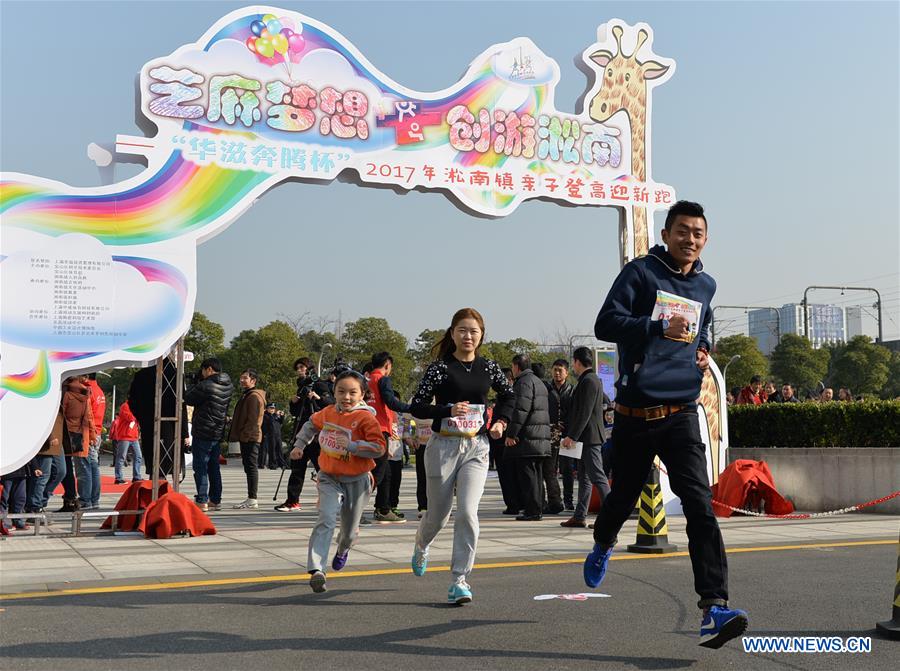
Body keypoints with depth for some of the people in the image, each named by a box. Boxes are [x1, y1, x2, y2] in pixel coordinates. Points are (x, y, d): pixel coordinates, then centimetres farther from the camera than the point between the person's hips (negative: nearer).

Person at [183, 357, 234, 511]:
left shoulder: (205, 386, -17)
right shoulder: (229, 386, 6)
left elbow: (188, 399, -7)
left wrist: (195, 382, 5)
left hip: (202, 432, -7)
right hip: (218, 433, 7)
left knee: (200, 467, -2)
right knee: (214, 467, 15)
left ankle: (201, 501, -5)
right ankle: (215, 500, 18)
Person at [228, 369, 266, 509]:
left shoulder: (254, 396, -12)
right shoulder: (246, 395, 21)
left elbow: (253, 419, -19)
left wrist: (245, 434, -21)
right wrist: (237, 434, 22)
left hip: (250, 438, -11)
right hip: (246, 438, 11)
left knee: (251, 466, -9)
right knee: (249, 467, 12)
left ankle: (252, 499, -8)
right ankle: (250, 498, 17)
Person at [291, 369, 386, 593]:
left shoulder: (366, 418, -16)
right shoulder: (328, 413, 1)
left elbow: (379, 448, -25)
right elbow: (312, 423, 24)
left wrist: (351, 445, -29)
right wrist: (299, 445, 23)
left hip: (356, 481, -2)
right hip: (329, 478, 2)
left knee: (350, 531, 14)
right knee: (326, 519, -21)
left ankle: (343, 550, 51)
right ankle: (316, 570, -25)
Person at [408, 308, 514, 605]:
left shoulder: (488, 368, 5)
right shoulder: (439, 367, -6)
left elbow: (509, 395, 23)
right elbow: (416, 407, -9)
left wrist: (501, 421, 9)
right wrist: (449, 410, -22)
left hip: (476, 447, 2)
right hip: (443, 446, -2)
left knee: (467, 512, -13)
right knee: (439, 514, 10)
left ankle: (460, 579, -4)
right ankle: (421, 542, 46)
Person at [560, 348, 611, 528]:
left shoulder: (588, 381, -15)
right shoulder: (593, 379, 17)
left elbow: (584, 413, -21)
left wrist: (572, 436, -19)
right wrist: (571, 434, 22)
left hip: (590, 437, -11)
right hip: (586, 438, 11)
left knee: (597, 476, -9)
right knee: (584, 478, 12)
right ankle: (579, 517, 16)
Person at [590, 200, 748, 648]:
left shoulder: (706, 285, 14)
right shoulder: (640, 272, -3)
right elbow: (605, 324, -13)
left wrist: (703, 350, 11)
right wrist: (659, 328, -26)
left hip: (681, 414, 3)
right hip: (634, 413, -2)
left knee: (700, 505, -13)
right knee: (624, 497, 14)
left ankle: (714, 609, -17)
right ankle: (602, 547, 48)